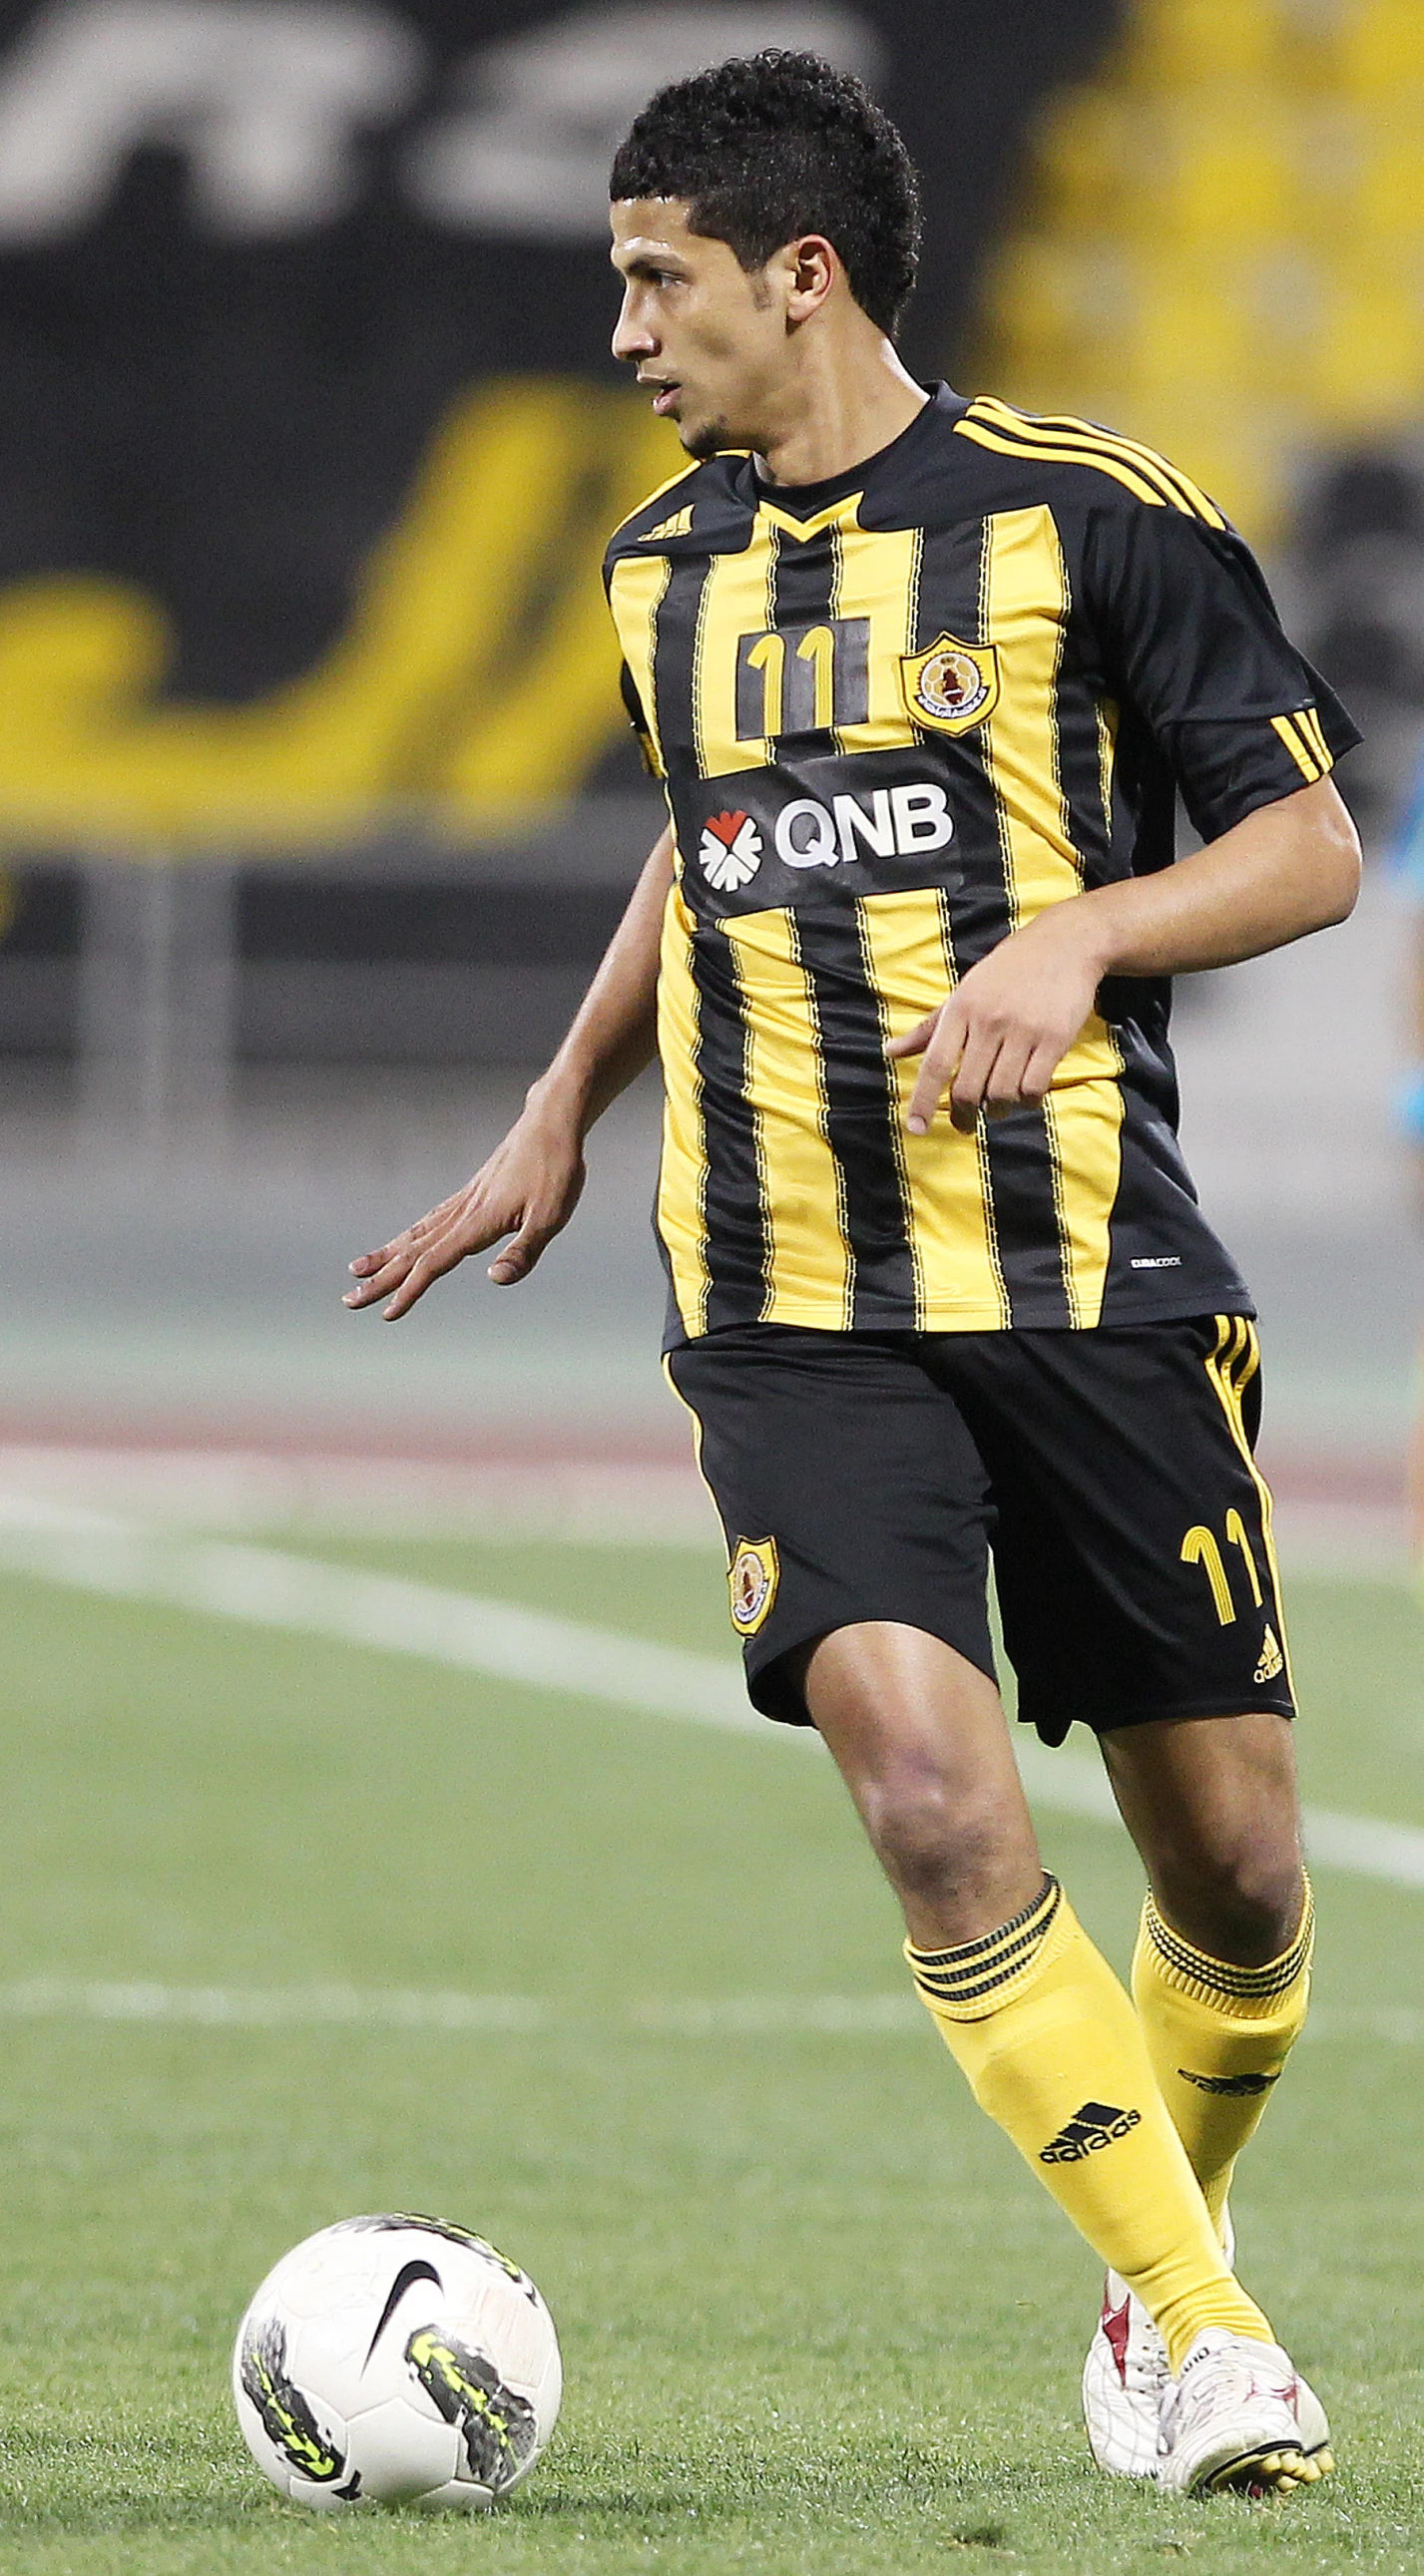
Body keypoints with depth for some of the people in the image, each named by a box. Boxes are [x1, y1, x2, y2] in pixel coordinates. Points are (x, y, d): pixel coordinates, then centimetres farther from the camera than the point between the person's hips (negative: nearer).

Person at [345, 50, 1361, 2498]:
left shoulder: (1082, 515, -3)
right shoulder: (667, 569, 13)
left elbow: (1310, 845, 0)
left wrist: (1080, 935, -16)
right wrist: (560, 1119, 29)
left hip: (1098, 1284, -2)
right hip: (793, 1310, 3)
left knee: (1233, 1876, 1)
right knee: (930, 1798, -19)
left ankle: (1173, 2238, 31)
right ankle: (1201, 2328, -9)